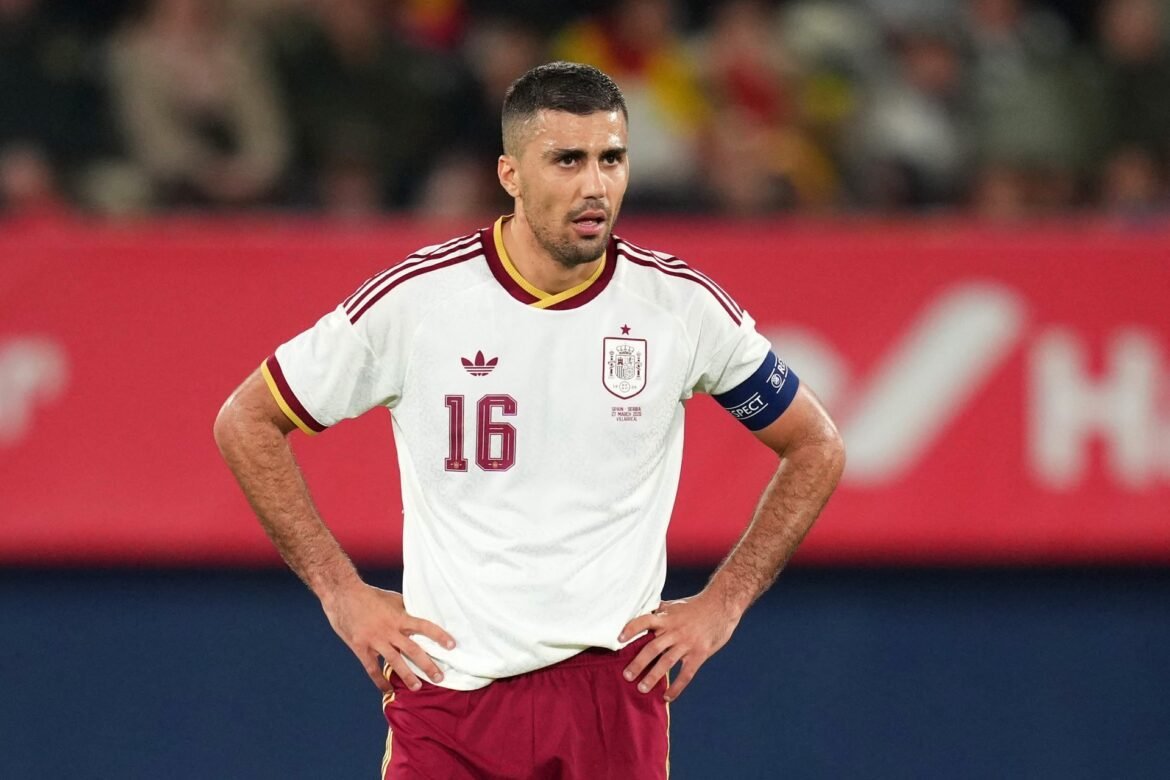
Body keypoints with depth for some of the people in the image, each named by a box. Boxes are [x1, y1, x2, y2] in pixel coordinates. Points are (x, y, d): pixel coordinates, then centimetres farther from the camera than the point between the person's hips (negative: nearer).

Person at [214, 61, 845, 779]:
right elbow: (247, 423, 7)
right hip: (448, 686, -1)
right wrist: (342, 593, 2)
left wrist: (722, 605, 5)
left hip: (615, 687, 1)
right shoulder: (414, 300, -4)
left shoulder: (683, 305, -1)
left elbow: (817, 448, 13)